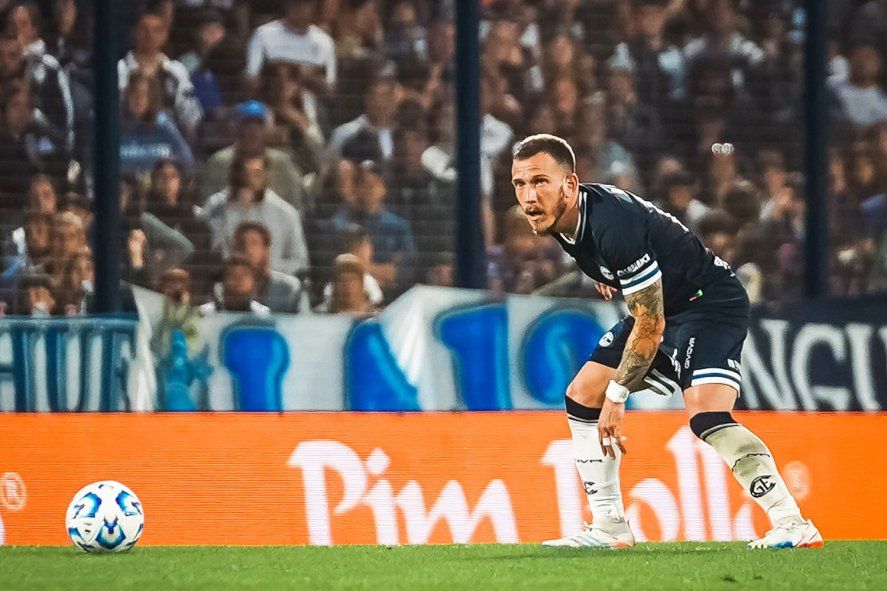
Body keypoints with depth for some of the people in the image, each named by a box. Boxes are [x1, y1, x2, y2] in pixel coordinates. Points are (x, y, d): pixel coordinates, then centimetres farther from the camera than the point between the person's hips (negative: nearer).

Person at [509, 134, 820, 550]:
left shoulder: (614, 226, -32)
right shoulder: (557, 218, -6)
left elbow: (650, 325, -26)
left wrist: (617, 396, -20)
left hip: (709, 301, -10)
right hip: (658, 307, 10)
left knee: (705, 415, -29)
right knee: (582, 396, 7)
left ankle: (792, 524, -29)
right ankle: (609, 529, 13)